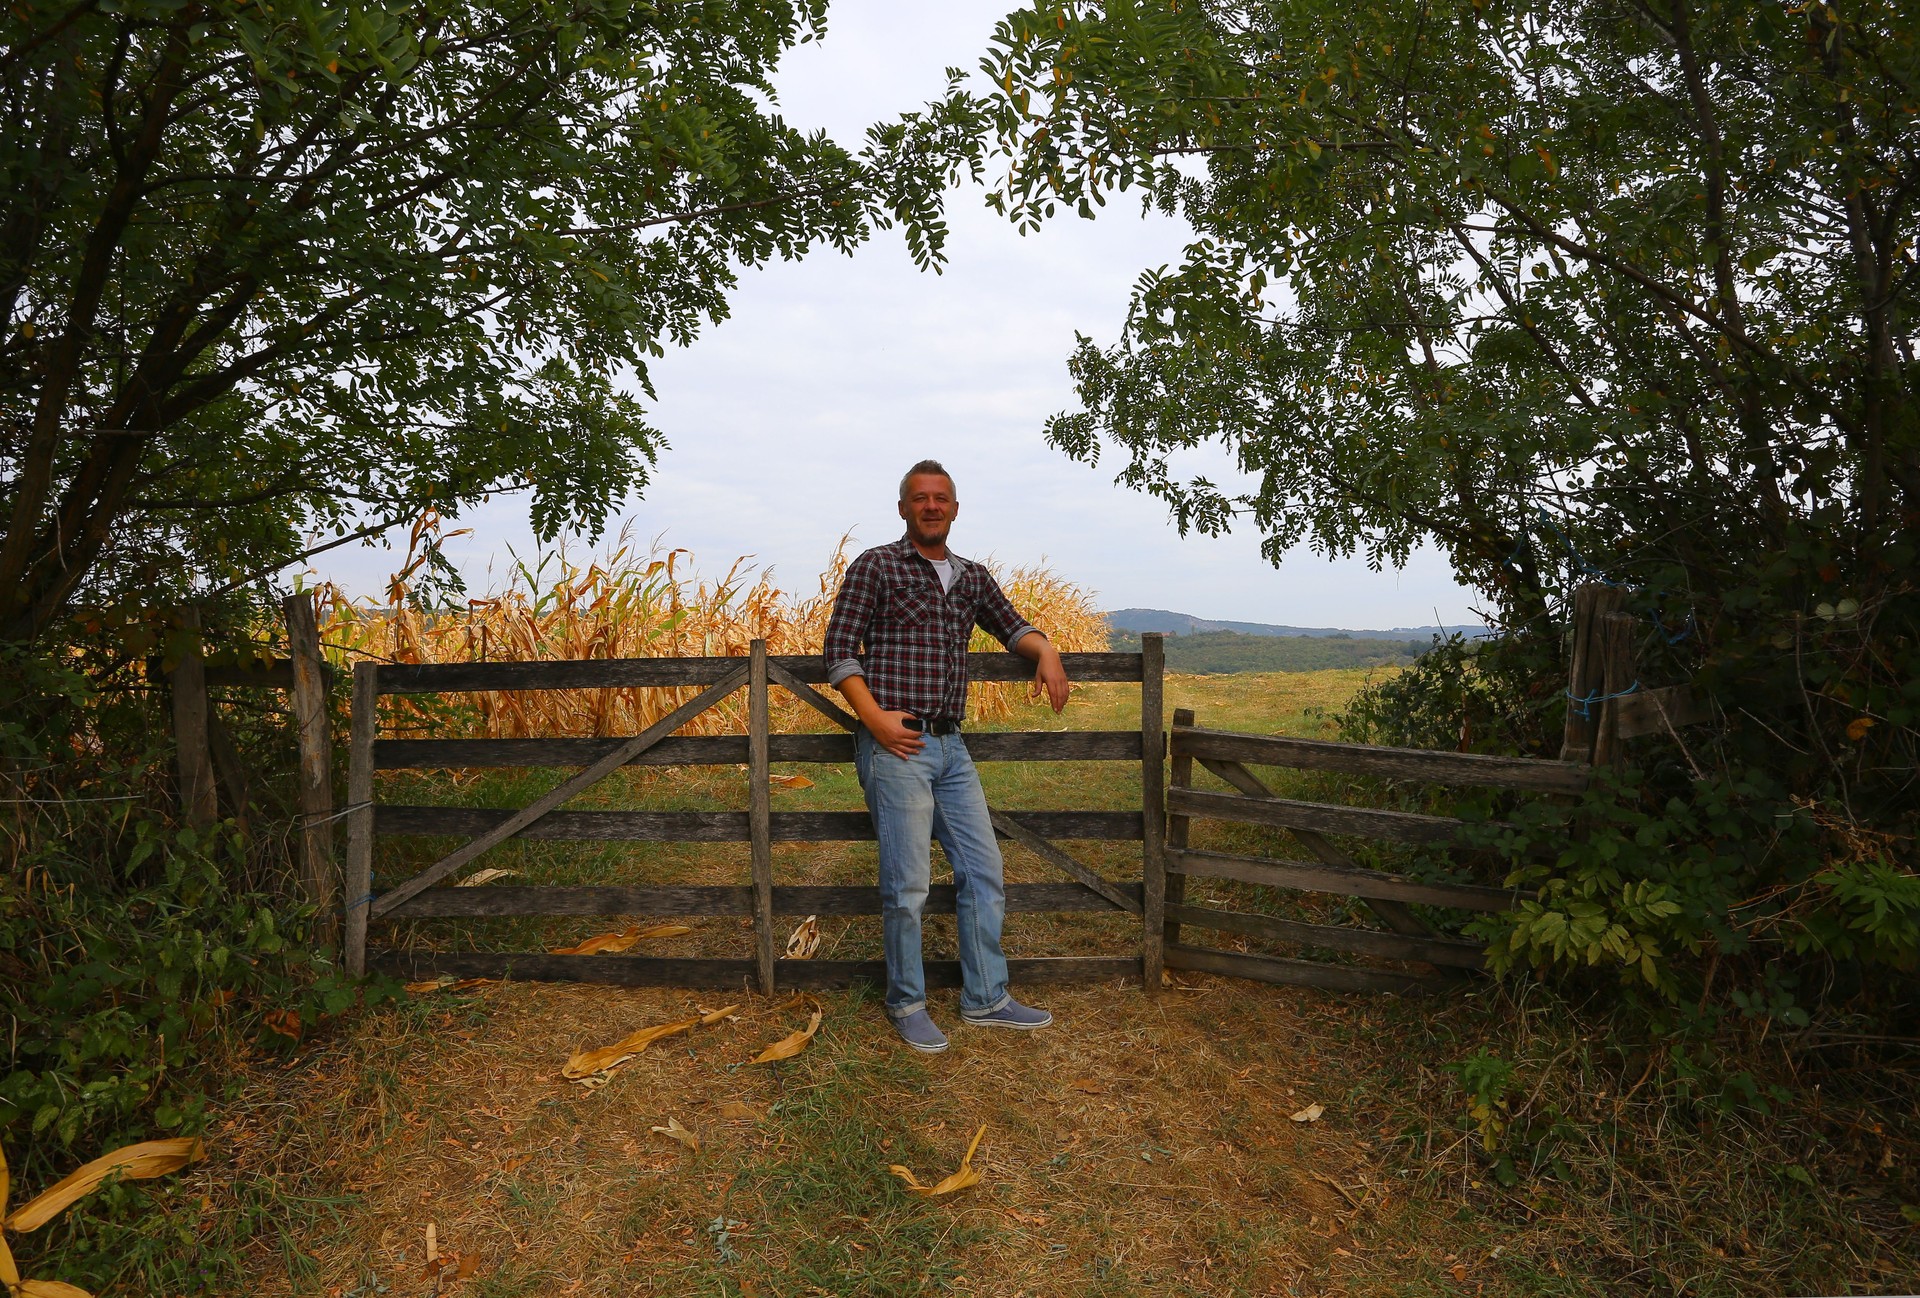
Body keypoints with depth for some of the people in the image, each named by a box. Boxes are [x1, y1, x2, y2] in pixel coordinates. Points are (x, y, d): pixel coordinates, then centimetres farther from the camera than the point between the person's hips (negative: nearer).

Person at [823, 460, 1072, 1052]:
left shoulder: (972, 576, 15)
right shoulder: (875, 566, -1)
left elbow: (1011, 626, 25)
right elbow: (840, 651, -4)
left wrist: (1044, 649, 2)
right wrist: (874, 717, -16)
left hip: (951, 747, 6)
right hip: (896, 745, -6)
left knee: (984, 873, 9)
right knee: (908, 885, -1)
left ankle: (985, 999, 24)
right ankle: (906, 1003, 19)